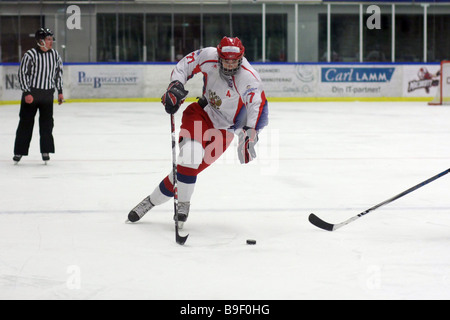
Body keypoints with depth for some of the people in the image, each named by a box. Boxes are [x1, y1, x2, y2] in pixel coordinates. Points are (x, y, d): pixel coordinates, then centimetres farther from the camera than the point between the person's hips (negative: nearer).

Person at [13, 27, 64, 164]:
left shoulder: (55, 54, 3)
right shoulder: (30, 55, -13)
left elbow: (58, 72, 14)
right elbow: (22, 73, -9)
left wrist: (60, 91, 11)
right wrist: (26, 93, -14)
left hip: (47, 94, 4)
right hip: (30, 93, -4)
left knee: (47, 123, 5)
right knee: (26, 122, 2)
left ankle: (46, 150, 15)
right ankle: (19, 151, 10)